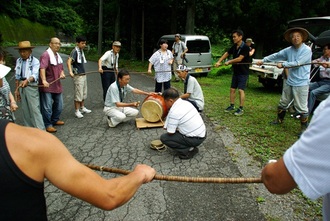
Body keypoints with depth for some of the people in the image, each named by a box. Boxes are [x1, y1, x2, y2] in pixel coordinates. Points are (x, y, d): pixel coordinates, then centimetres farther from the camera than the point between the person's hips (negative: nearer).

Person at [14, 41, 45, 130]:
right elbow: (17, 76, 13)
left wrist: (27, 80, -41)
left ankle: (41, 131, -5)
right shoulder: (18, 61, 9)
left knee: (35, 109, -9)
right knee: (25, 110, 13)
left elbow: (35, 75, -21)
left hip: (31, 86, -6)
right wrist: (17, 89, 14)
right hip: (22, 86, 6)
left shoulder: (35, 61, -8)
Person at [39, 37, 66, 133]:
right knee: (47, 107, -3)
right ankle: (48, 125, 11)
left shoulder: (58, 55, 14)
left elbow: (61, 68, 22)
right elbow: (42, 68, -29)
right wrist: (44, 80, -43)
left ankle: (55, 120, 35)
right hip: (47, 85, -8)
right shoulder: (46, 55, -15)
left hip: (57, 85, 9)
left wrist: (62, 74, -1)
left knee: (59, 105, 17)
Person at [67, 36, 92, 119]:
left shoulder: (82, 51, 11)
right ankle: (77, 111, 6)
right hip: (78, 76, -9)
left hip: (83, 75, 9)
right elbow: (68, 61, -28)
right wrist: (70, 71, -41)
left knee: (84, 93, 17)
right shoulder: (75, 51, -14)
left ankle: (82, 108, 31)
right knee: (78, 94, -3)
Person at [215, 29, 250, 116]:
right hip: (235, 72, 7)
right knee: (232, 89, 9)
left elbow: (239, 59, -22)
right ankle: (232, 106, 21)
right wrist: (219, 62, 4)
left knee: (241, 90, -10)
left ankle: (241, 109, -2)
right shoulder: (234, 46, 6)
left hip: (243, 72, -7)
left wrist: (229, 62, -10)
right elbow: (227, 53, 15)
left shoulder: (245, 47, -16)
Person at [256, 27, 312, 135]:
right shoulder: (289, 50, 6)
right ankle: (279, 119, 37)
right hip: (289, 82, 6)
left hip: (301, 83, -6)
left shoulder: (307, 50, -10)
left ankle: (304, 127, 9)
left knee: (301, 107, -3)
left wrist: (283, 64, -12)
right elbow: (276, 55, 11)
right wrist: (263, 60, 9)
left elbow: (298, 63, -18)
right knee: (283, 103, 19)